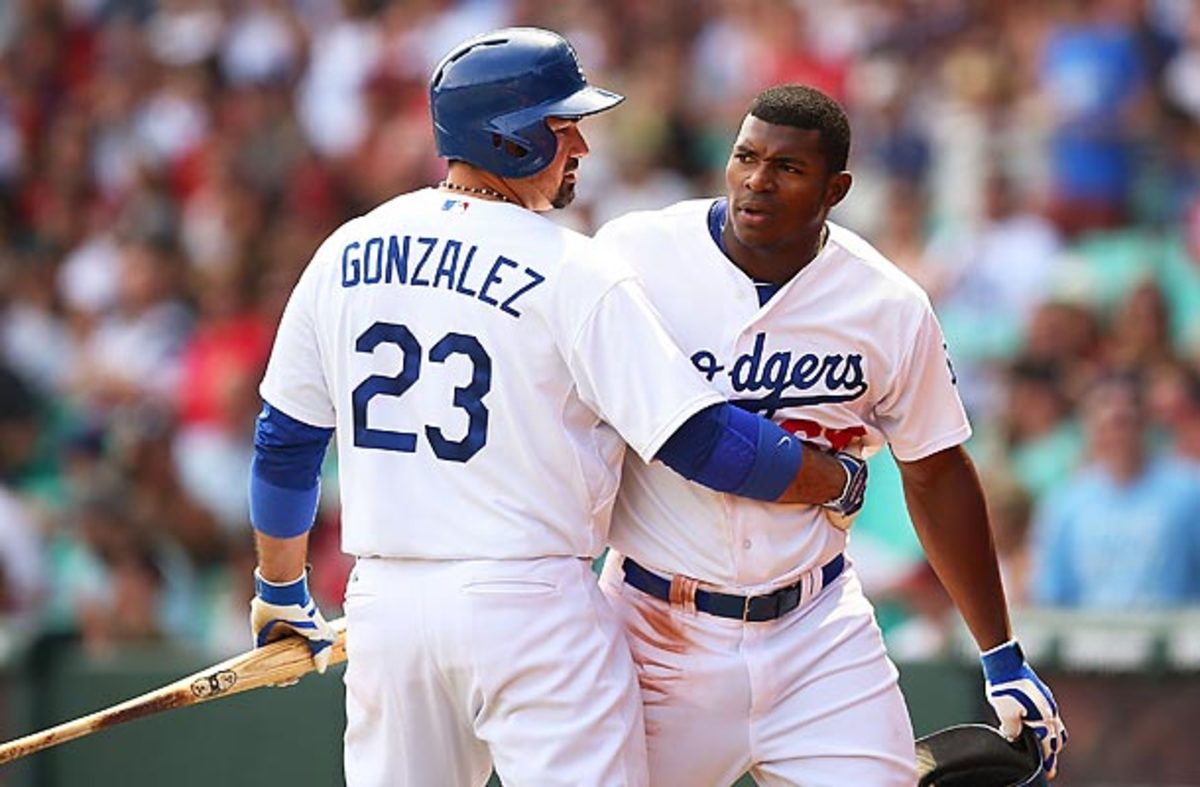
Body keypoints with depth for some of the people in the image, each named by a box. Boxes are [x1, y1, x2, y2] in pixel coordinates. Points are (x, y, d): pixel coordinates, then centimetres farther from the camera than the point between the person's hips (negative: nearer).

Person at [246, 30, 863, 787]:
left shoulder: (345, 254, 7)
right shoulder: (575, 274, -10)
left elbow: (285, 442, 14)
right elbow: (701, 441, -12)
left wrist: (281, 594, 27)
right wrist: (842, 481, 3)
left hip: (385, 603, 6)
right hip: (534, 608, -6)